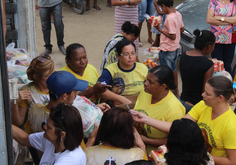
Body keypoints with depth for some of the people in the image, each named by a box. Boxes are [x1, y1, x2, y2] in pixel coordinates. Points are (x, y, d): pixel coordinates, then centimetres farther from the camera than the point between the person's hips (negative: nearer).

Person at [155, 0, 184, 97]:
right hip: (176, 47, 9)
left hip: (167, 50, -9)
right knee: (173, 70, 22)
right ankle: (176, 92, 34)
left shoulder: (170, 18, -26)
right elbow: (182, 29, 13)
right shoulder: (178, 14, 1)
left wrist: (160, 30, -23)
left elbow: (173, 36, -26)